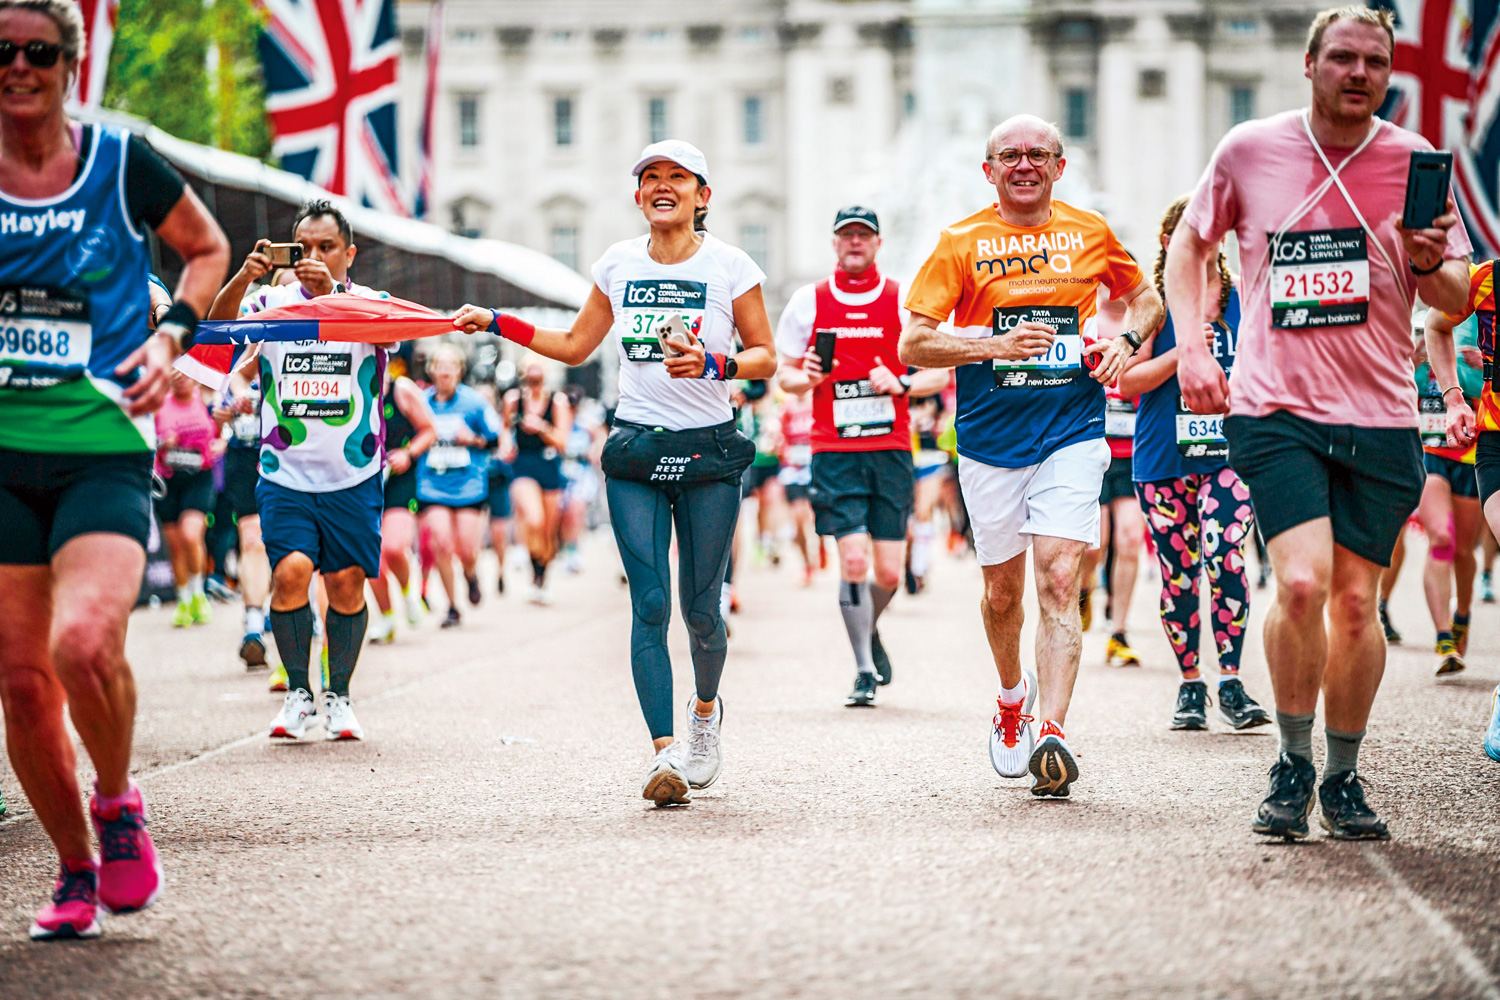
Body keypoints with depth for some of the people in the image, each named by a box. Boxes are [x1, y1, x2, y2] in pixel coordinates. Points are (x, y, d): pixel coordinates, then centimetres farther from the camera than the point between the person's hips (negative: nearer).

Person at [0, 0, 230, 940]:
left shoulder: (122, 162, -2)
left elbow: (207, 249, 14)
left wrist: (168, 339, -1)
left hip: (104, 449, -3)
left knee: (84, 643, -25)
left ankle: (118, 804, 4)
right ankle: (77, 872, 23)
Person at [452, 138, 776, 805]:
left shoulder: (730, 266, -2)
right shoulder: (618, 263, 7)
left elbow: (765, 357, 1)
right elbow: (574, 346, 18)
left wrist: (712, 363, -18)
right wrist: (497, 323, 10)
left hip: (709, 450, -2)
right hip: (635, 449, 2)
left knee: (701, 608, 2)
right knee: (649, 604, -9)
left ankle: (706, 708, 33)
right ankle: (666, 753, -12)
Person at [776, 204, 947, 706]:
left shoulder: (904, 300, 4)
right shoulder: (807, 302, 5)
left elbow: (940, 372, 7)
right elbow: (784, 372, 13)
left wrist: (901, 384, -11)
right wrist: (805, 378, -10)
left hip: (892, 450, 1)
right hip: (834, 452, -1)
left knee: (889, 572, 1)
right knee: (853, 560, -13)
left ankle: (870, 630, 35)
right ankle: (865, 670, 0)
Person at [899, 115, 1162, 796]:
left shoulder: (1090, 233, 6)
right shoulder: (961, 243, 1)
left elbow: (1145, 297, 23)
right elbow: (913, 344, -5)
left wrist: (1125, 340, 2)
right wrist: (998, 345, -18)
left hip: (1072, 433, -1)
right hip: (990, 439, 1)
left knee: (1059, 580, -15)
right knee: (1003, 588, 12)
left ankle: (1051, 734, -20)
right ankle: (1013, 694, 40)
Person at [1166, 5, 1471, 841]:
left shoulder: (1415, 163, 2)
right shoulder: (1250, 152, 1)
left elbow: (1457, 299, 8)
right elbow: (1190, 246, 16)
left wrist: (1432, 264, -15)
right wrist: (1193, 346, 3)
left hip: (1380, 416, 2)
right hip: (1275, 408, -1)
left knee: (1357, 601, 4)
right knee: (1302, 583, -17)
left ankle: (1345, 778, 21)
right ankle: (1293, 765, 2)